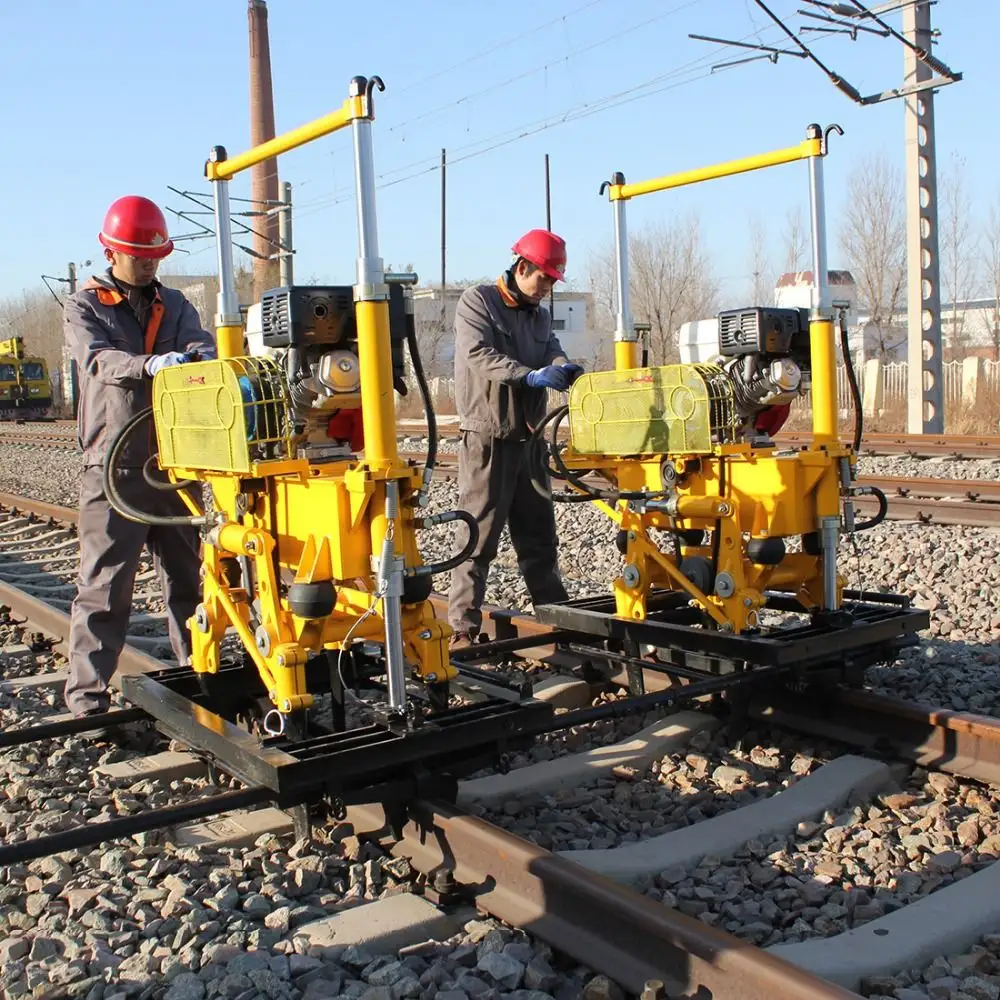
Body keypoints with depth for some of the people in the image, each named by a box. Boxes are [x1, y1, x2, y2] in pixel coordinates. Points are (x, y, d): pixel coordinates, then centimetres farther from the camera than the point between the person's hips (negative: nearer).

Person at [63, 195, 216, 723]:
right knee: (104, 585, -4)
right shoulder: (83, 307, 4)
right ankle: (87, 698, 3)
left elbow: (200, 342, -3)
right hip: (114, 468, -4)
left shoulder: (174, 305, 15)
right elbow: (97, 359, -16)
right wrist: (149, 364, -37)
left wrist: (200, 355, -29)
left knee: (186, 576, 12)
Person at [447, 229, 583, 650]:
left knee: (538, 532, 15)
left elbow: (551, 350, 4)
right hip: (487, 437, -7)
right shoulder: (477, 302, -5)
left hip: (528, 437, 7)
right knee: (480, 534, -6)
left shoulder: (539, 315, 17)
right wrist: (530, 375, -32)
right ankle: (463, 628, -1)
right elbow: (478, 354, -19)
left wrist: (562, 367, -21)